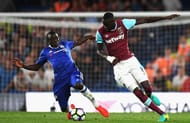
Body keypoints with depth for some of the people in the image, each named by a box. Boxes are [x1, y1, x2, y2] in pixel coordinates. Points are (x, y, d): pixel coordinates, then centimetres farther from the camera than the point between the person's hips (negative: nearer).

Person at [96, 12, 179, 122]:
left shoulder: (123, 24, -8)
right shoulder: (100, 32, -6)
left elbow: (145, 20, -7)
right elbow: (99, 50, 6)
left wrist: (166, 17, -8)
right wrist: (109, 58, -15)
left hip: (130, 60, 1)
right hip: (118, 65, -1)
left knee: (147, 87, -13)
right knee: (137, 92, -12)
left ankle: (150, 96, 28)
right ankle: (162, 114, -6)